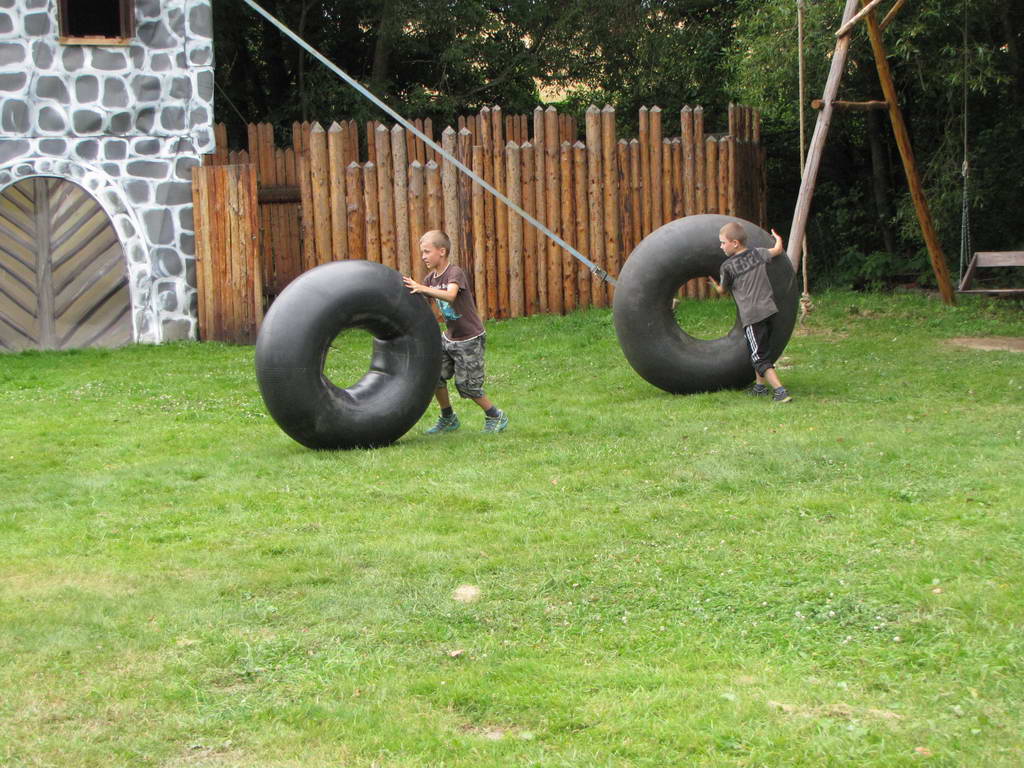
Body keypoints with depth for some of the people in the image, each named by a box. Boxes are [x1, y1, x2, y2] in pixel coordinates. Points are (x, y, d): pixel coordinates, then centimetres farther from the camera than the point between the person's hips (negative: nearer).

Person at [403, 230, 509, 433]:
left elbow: (450, 295, -39)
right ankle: (448, 418, 19)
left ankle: (496, 417, 16)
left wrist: (421, 288, -49)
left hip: (470, 339, -7)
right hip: (449, 338, 8)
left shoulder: (455, 272, -19)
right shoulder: (431, 278, 5)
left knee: (467, 385, -4)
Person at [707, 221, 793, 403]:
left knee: (760, 357, -5)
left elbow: (722, 291, 9)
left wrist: (714, 284, 32)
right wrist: (777, 237, 44)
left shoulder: (728, 266, -7)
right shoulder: (758, 253, 6)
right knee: (760, 351, 24)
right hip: (769, 310, 7)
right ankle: (760, 386, 32)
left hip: (751, 316, -7)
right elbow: (777, 249, 23)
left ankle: (780, 391, -16)